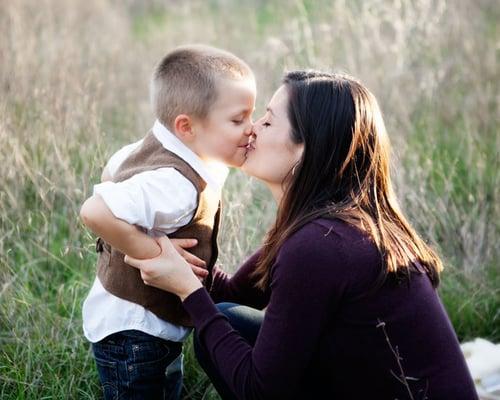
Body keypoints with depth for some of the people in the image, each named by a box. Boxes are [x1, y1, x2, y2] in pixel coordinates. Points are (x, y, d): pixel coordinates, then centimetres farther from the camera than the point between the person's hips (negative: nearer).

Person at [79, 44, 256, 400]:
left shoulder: (154, 147, -3)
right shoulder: (176, 186, -33)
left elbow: (113, 170, 15)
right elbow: (95, 211, -43)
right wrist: (155, 253, -32)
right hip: (132, 334, -10)